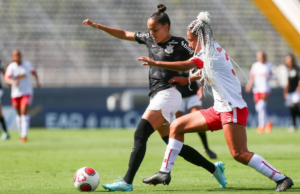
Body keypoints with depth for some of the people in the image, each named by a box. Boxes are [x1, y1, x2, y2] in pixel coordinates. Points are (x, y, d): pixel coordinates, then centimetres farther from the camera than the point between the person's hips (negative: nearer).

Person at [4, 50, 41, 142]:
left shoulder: (27, 64, -2)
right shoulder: (11, 67, -10)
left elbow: (33, 72, 19)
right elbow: (6, 79, -24)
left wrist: (37, 81, 5)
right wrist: (12, 82, -44)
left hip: (27, 93, -1)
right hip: (16, 94, 1)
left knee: (24, 111, -16)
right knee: (19, 114, 12)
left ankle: (24, 135, -21)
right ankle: (21, 133, 31)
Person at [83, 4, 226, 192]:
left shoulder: (178, 44, -3)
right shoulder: (149, 39, 16)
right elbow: (124, 34, 24)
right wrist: (98, 26, 20)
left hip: (168, 94, -8)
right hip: (157, 98, 8)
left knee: (140, 135, -17)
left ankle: (127, 182, -21)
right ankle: (214, 168, 20)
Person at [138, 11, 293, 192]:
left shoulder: (212, 52, -14)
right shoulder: (211, 52, 12)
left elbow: (185, 66, -21)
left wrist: (155, 63, -16)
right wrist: (187, 80, 15)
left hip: (233, 109, -10)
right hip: (220, 109, 10)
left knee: (239, 154, -18)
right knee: (176, 126, 9)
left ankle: (281, 178, -11)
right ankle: (165, 172, 11)